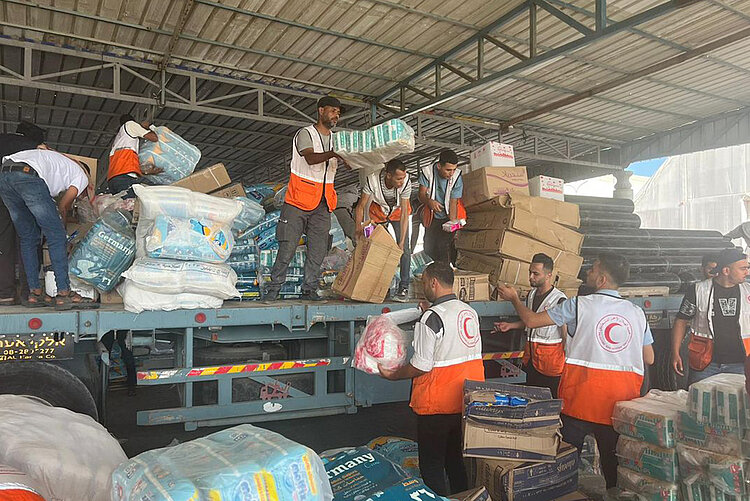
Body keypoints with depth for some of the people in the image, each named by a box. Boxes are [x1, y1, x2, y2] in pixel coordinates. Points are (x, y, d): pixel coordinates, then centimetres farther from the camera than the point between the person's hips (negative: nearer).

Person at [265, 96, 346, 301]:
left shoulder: (336, 140, 17)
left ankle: (310, 290, 11)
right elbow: (310, 158, -22)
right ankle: (273, 288, 6)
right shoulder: (305, 133, -3)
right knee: (288, 246, -4)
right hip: (299, 200, -5)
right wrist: (332, 153, -36)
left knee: (318, 249, 2)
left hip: (322, 203, 6)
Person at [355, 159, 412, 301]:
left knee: (404, 249, -12)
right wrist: (358, 225, -33)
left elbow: (404, 213, -28)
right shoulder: (372, 180, -34)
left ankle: (404, 287, -2)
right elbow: (360, 206, -21)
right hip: (378, 213, 1)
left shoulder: (406, 183, -33)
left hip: (397, 213, 0)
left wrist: (401, 241, -30)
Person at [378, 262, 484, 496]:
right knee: (456, 459, 22)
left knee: (431, 464, 8)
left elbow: (421, 366, -19)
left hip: (437, 404, -8)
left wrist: (392, 375, -4)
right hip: (467, 401, 8)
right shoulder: (470, 311, 4)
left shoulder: (431, 318, -19)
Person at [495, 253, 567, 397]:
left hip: (551, 357, -7)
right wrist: (510, 325, 12)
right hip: (531, 354, 8)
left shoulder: (559, 299, -16)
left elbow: (566, 333, -15)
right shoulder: (532, 294, 8)